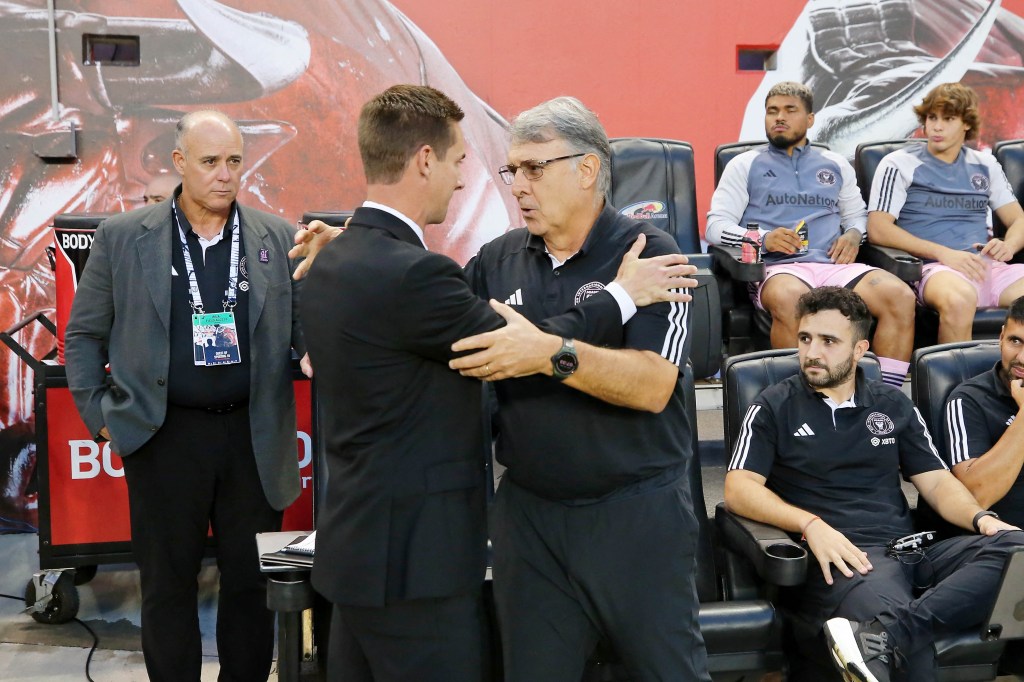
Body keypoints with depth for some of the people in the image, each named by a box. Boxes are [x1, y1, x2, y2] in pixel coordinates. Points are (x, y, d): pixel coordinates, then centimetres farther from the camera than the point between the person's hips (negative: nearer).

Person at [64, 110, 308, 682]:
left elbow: (306, 335, 5)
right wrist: (100, 415, 2)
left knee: (252, 581, 11)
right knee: (168, 582, 11)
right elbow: (85, 334, 8)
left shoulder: (279, 239, 3)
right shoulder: (122, 238, 1)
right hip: (164, 436, -1)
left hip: (254, 436, 1)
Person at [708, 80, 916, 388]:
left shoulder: (835, 164, 27)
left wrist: (853, 235, 6)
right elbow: (716, 226, 8)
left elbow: (857, 215, 32)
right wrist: (763, 238, -11)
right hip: (778, 269, -3)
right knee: (790, 297, -41)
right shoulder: (746, 165, 17)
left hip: (835, 266, 4)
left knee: (900, 296, -26)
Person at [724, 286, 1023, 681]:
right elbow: (738, 489, -2)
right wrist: (810, 524, -17)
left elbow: (937, 482, 18)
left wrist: (980, 517, -4)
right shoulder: (775, 408, 9)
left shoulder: (894, 405, 20)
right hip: (841, 557, -6)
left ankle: (878, 640, -37)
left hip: (913, 550, 6)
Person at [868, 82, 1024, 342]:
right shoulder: (900, 164, 8)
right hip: (935, 269, -4)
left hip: (991, 267, 4)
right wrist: (943, 253, -13)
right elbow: (878, 229, -3)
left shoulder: (985, 165, 23)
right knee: (958, 299, -40)